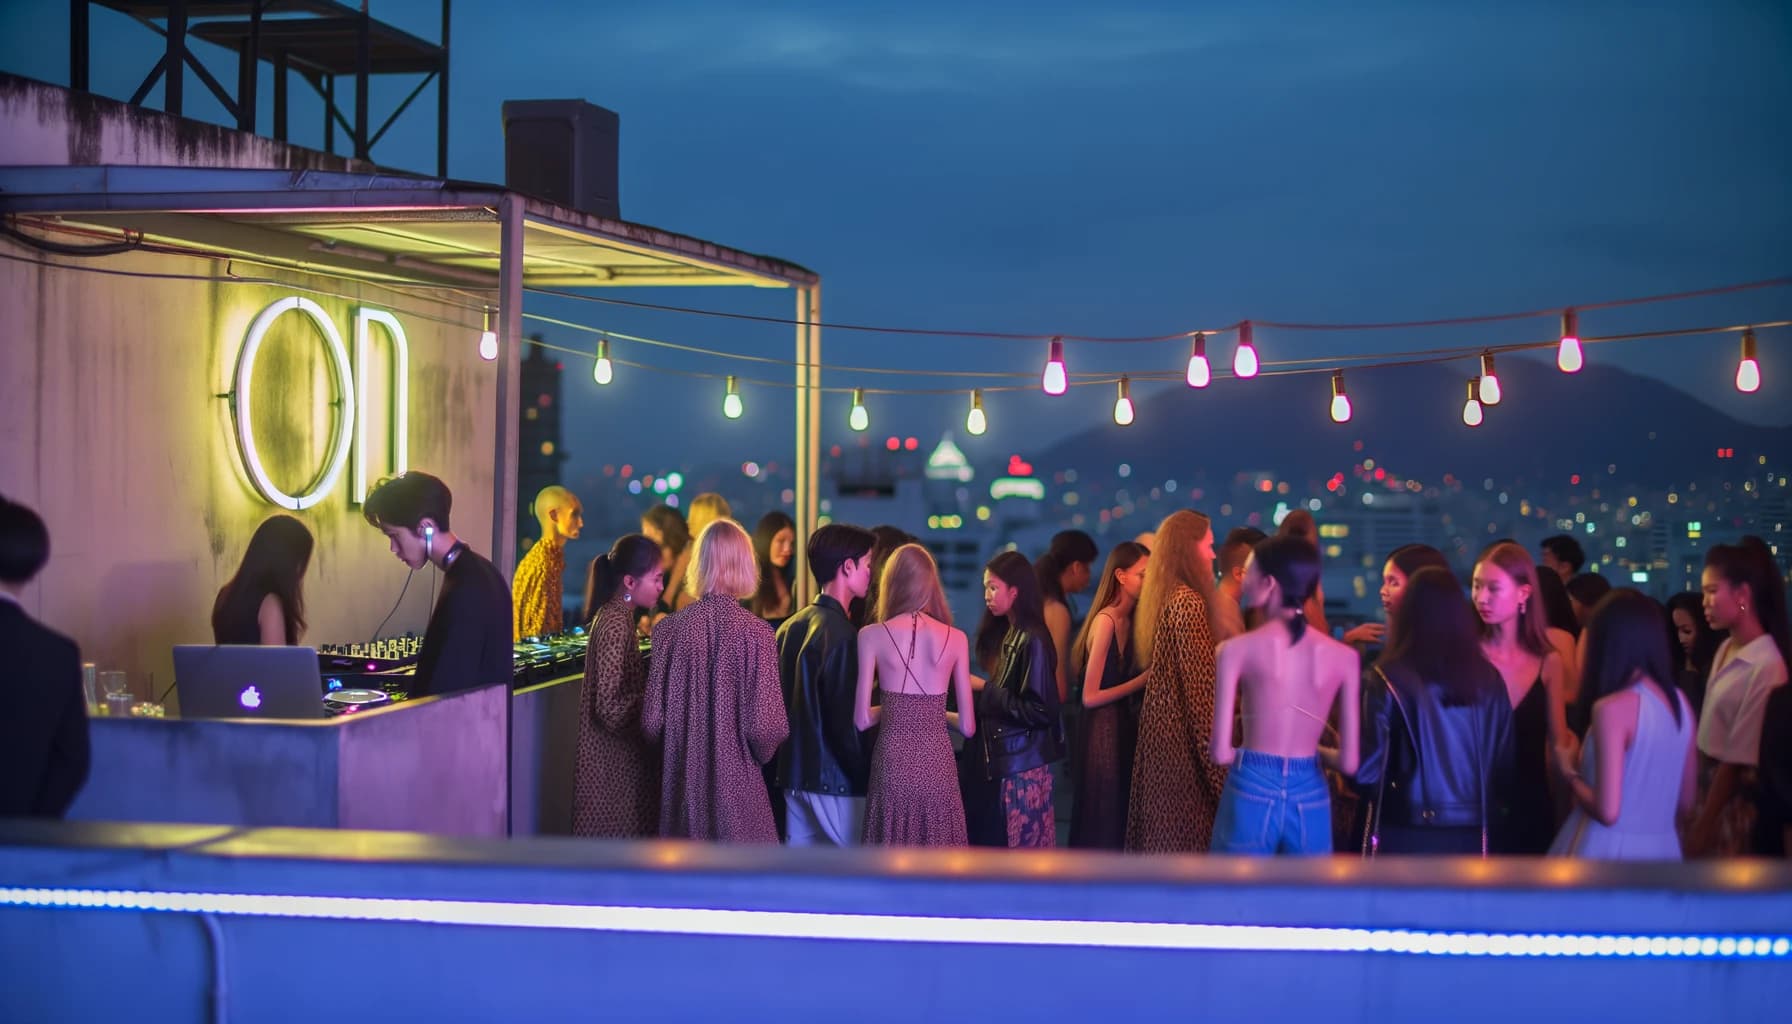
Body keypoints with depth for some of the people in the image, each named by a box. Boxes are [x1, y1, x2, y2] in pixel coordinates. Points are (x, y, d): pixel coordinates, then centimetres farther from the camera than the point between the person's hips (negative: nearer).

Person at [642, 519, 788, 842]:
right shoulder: (755, 633, -11)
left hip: (683, 782, 3)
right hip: (737, 784, -3)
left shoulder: (670, 629, -4)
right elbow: (764, 726, -12)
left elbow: (652, 719, -3)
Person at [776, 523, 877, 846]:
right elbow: (845, 719, -20)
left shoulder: (790, 627, 9)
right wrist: (864, 772, -11)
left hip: (794, 775, 8)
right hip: (835, 781, -8)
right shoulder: (841, 633, -17)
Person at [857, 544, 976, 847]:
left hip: (892, 764, -1)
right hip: (937, 763, 1)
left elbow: (862, 719, -3)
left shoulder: (872, 636, -3)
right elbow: (967, 726, 4)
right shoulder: (955, 639, 1)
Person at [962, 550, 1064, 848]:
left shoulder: (1033, 641, -16)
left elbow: (1039, 710, -19)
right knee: (990, 844, 11)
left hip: (1020, 768, -8)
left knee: (1018, 848, 0)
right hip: (997, 760, 8)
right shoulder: (1008, 635, 10)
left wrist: (985, 691, -15)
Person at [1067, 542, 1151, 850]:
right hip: (1102, 734, -9)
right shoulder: (1106, 621, -16)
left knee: (1119, 822, 13)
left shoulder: (1129, 619, 10)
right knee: (1101, 827, -2)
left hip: (1123, 729, 9)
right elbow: (1090, 696, -18)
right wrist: (1144, 680, -16)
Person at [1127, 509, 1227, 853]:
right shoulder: (1189, 602, -16)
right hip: (1183, 733, -9)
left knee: (1160, 829, 13)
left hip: (1159, 723, 9)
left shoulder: (1161, 597, 12)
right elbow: (1200, 686, -19)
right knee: (1185, 836, -5)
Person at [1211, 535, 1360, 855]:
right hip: (1311, 799, 2)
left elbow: (1221, 752, -8)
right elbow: (1350, 762, -3)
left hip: (1251, 793, -2)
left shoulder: (1236, 649, -6)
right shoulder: (1344, 657, -1)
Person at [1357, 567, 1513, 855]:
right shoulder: (1488, 679, 1)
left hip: (1404, 836, -4)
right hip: (1470, 837, 4)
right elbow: (1505, 766, 7)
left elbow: (1367, 769, -10)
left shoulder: (1387, 679, -10)